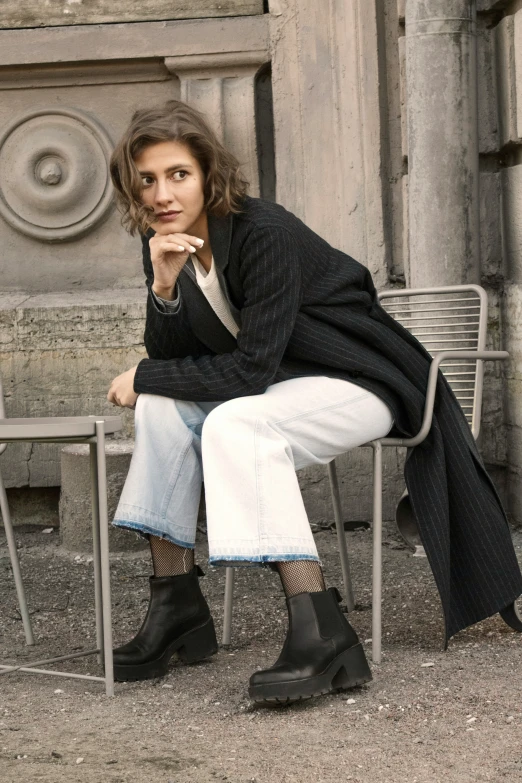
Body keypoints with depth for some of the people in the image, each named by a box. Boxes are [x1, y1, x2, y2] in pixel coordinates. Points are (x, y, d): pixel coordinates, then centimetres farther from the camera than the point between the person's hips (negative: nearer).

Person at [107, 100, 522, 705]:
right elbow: (172, 360, -3)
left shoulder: (264, 234, -24)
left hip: (360, 383, -8)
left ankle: (319, 631, -38)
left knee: (234, 423, -33)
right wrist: (164, 287, -21)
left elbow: (250, 370, -25)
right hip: (287, 383, 8)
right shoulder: (166, 246, -1)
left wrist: (143, 377, -14)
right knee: (163, 406, -11)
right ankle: (176, 607, -8)